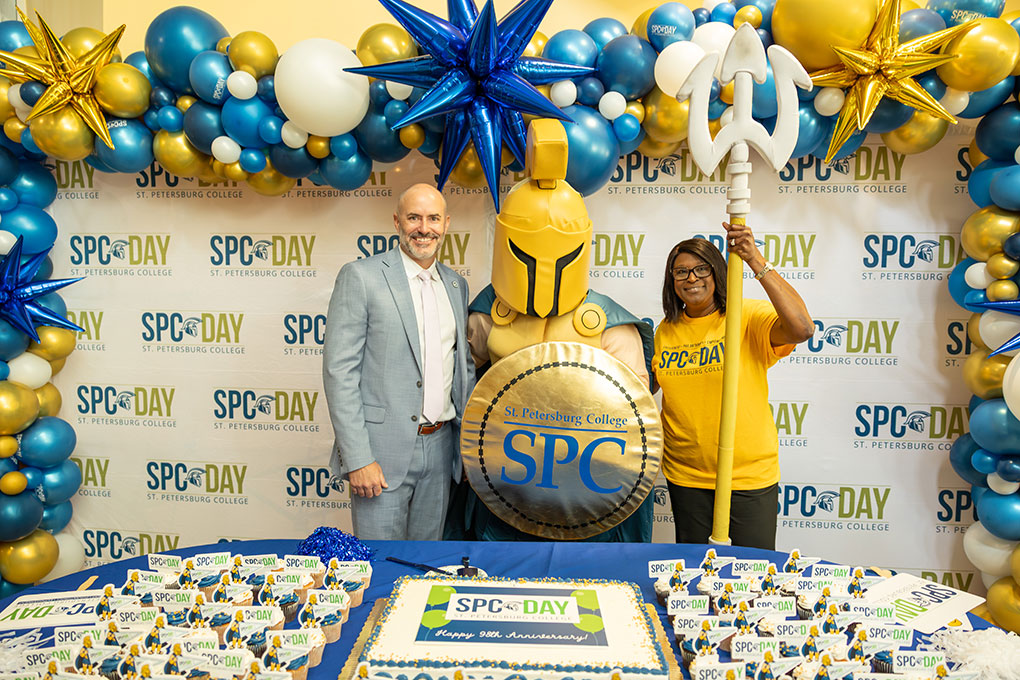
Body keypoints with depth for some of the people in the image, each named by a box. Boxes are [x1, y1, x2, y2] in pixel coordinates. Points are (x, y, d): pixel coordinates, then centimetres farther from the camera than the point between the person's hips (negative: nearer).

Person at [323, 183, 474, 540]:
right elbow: (339, 371, -12)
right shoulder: (360, 276, -8)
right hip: (382, 450, -5)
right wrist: (357, 458, -17)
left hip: (440, 446, 6)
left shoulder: (456, 284, 11)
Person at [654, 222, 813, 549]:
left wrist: (755, 260, -33)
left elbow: (802, 328, -31)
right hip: (685, 476, 4)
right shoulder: (665, 330, 3)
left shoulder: (748, 317, -11)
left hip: (749, 474, -4)